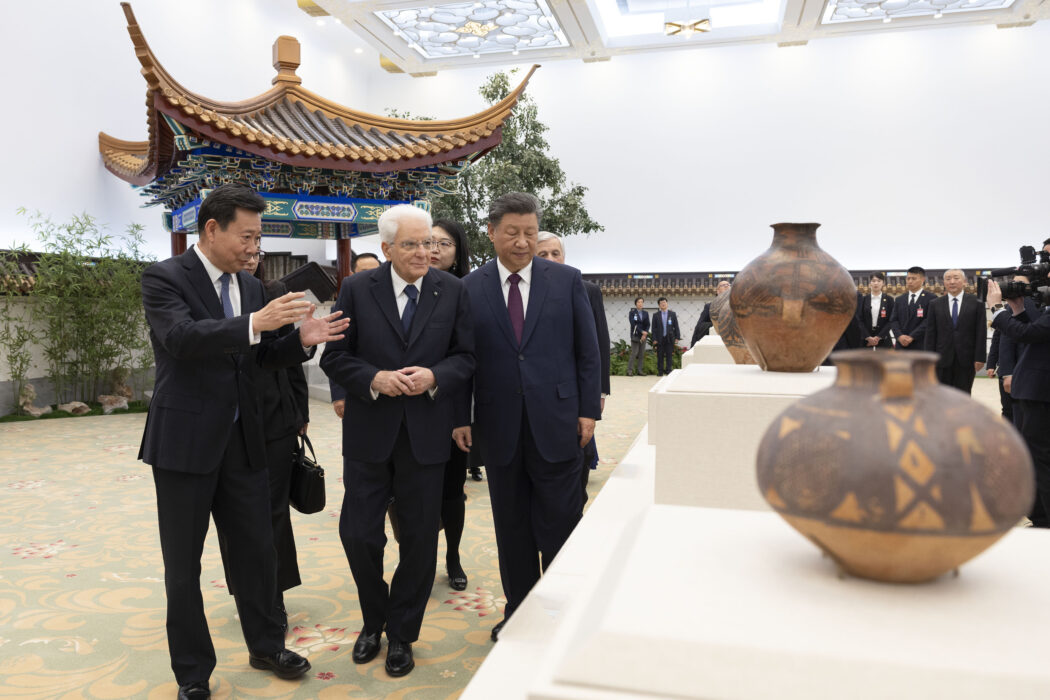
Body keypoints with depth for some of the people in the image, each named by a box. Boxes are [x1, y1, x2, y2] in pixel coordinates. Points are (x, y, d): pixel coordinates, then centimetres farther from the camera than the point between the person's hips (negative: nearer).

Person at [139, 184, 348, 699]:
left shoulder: (251, 286, 9)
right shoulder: (165, 278, -9)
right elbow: (180, 336, -27)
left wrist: (301, 340, -7)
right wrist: (255, 323, -38)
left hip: (243, 440, 5)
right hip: (186, 440, -5)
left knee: (256, 549, 14)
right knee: (183, 563, 8)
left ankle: (266, 646, 33)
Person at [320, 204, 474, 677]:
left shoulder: (452, 291, 1)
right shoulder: (356, 289, -2)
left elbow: (466, 356, 2)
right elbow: (334, 356, -2)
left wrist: (434, 377, -17)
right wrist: (374, 380, -18)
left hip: (426, 434, 1)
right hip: (369, 432, 0)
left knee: (419, 539, 9)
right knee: (358, 535, 7)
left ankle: (402, 634, 30)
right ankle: (374, 621, 34)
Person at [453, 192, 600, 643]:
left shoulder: (566, 280, 2)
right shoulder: (470, 288, 3)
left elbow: (587, 349, 3)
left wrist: (588, 410, -2)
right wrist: (461, 417, 2)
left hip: (556, 422, -1)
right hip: (500, 426, 1)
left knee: (559, 523, 5)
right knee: (511, 525, 13)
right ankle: (518, 611, 28)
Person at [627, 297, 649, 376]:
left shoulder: (645, 313, 12)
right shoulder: (632, 312, 0)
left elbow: (647, 324, 7)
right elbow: (633, 324, -10)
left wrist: (645, 334, -8)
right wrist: (641, 331, -17)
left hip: (643, 336, 4)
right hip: (635, 335, -4)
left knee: (642, 354, 3)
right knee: (634, 353, -9)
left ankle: (640, 370, 7)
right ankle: (630, 371, -5)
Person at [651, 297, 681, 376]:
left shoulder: (672, 314, 7)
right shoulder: (656, 315, 6)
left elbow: (676, 326, 6)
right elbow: (654, 328, 4)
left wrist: (677, 337, -1)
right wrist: (654, 339, -5)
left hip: (669, 338, 0)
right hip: (660, 339, 0)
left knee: (669, 355, 0)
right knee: (660, 356, 1)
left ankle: (668, 370, 7)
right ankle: (660, 371, 8)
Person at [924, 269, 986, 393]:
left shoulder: (976, 302, 2)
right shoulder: (935, 304, 7)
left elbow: (981, 332, 0)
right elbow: (930, 334, 5)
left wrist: (980, 357, -6)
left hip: (966, 359, -1)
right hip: (943, 359, 1)